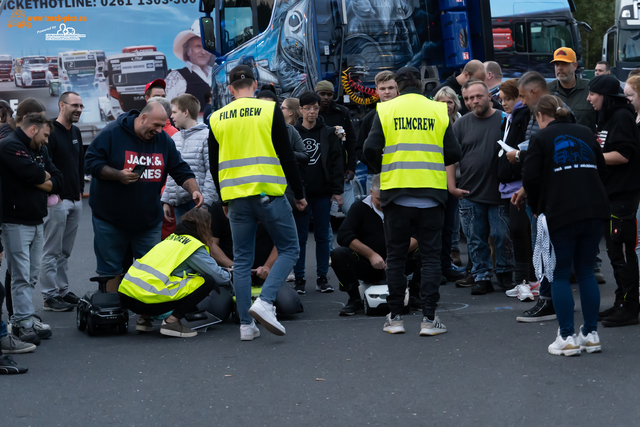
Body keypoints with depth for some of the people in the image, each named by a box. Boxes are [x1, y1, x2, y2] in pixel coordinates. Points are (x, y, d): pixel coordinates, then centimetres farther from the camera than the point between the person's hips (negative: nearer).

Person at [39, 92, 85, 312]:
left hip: (75, 201, 8)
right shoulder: (51, 131, -12)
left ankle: (63, 290, 20)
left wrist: (80, 190, 16)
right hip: (57, 201, -8)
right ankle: (50, 296, -1)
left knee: (65, 251, 14)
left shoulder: (75, 132, 15)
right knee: (52, 251, -4)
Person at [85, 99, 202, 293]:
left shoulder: (164, 140, 3)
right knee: (110, 269, 4)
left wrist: (194, 190, -11)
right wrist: (118, 175, -23)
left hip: (149, 221, 4)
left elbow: (181, 170, 7)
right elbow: (91, 162, -11)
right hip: (110, 218, -4)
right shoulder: (112, 133, -11)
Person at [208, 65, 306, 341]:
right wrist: (299, 194, 6)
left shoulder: (217, 118, 7)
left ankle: (246, 324, 6)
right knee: (289, 249, 8)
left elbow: (214, 165, 13)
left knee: (242, 260, 9)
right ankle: (265, 302, -12)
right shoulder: (270, 110, -2)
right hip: (268, 193, -3)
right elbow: (286, 156, -3)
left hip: (236, 198, 3)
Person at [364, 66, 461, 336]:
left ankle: (395, 317, 12)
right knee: (430, 256, 5)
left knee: (396, 256, 10)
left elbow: (371, 149, -6)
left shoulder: (385, 110, 1)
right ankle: (429, 319, 0)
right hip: (431, 194, 0)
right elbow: (453, 154, 1)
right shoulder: (438, 111, 3)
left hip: (396, 192, 0)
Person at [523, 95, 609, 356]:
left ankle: (567, 337, 1)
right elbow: (602, 169, 16)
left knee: (560, 275, 4)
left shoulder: (541, 138, 0)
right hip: (594, 211, 4)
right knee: (586, 272, 13)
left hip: (560, 214, -4)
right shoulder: (585, 133, 13)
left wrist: (536, 208, 8)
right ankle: (591, 335, 12)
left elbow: (531, 178, -7)